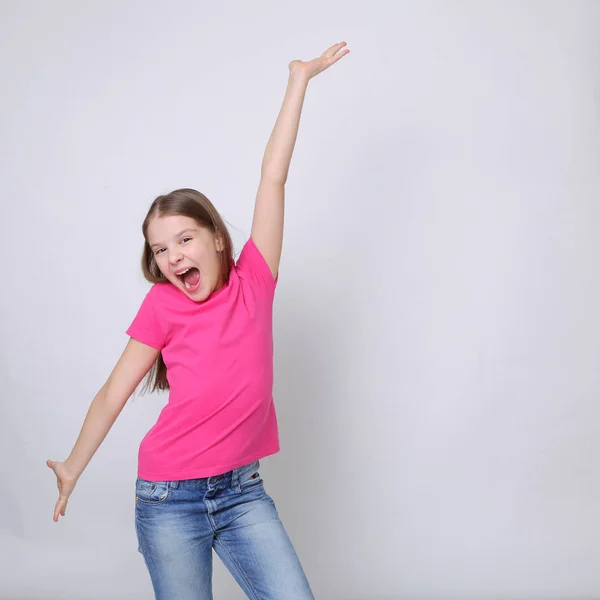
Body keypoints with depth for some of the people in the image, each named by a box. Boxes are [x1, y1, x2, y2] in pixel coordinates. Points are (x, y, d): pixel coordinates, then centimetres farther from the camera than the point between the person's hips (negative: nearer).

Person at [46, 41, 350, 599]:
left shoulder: (253, 282, -2)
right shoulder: (161, 307, -5)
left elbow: (273, 178, -3)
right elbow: (113, 395, 2)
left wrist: (299, 79, 0)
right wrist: (72, 469, 7)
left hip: (242, 491, 2)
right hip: (169, 499, -1)